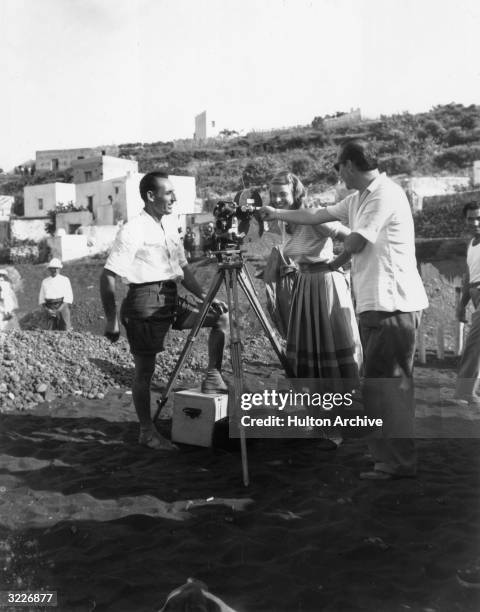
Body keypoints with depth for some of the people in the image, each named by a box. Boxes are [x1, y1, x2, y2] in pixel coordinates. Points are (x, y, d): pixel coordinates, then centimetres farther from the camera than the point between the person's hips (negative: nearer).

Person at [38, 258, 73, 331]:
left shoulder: (65, 280, 6)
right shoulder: (45, 281, 16)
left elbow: (68, 297, -1)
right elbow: (41, 298, 14)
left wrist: (58, 310, -11)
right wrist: (46, 309, -4)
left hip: (61, 307, -3)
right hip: (49, 309, 3)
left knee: (65, 332, -9)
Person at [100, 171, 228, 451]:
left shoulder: (170, 228, 11)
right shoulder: (133, 231, -12)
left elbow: (184, 269, 16)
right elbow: (108, 276, -14)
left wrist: (205, 297, 3)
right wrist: (112, 320, -14)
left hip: (171, 299, 8)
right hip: (144, 302, -7)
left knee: (219, 316, 0)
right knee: (145, 370, 1)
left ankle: (213, 376, 7)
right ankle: (147, 431, 15)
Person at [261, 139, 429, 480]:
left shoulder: (385, 194, -11)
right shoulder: (358, 199, 17)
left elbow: (355, 243, -12)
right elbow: (316, 216, 24)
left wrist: (334, 263, 7)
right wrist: (276, 214, 32)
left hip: (393, 305, -9)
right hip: (374, 303, 9)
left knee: (387, 383, -7)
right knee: (379, 383, 12)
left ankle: (398, 462, 2)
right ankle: (388, 454, 21)